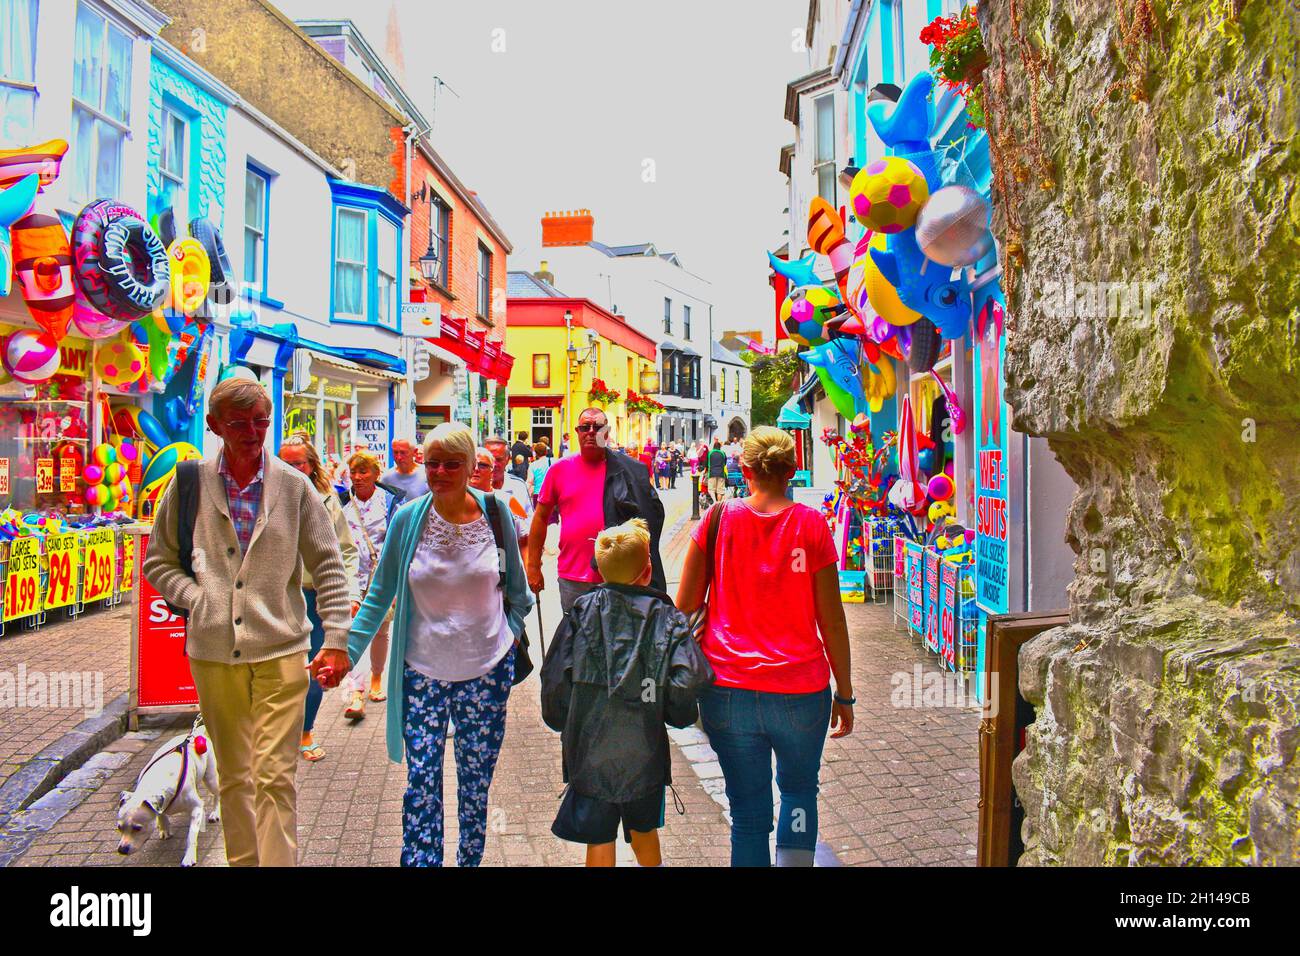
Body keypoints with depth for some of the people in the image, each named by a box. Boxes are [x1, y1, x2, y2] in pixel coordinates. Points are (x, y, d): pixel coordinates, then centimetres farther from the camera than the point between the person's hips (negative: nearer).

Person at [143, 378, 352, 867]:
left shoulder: (294, 486, -1)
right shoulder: (190, 484, 2)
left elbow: (327, 565, 3)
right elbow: (158, 560, 11)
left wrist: (337, 636, -2)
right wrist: (195, 597, -6)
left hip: (280, 651, -2)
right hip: (213, 651, 2)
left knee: (275, 775, -3)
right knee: (232, 776, 16)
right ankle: (242, 860, 32)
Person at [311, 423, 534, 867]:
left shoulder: (495, 510, -6)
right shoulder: (407, 519, -7)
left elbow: (515, 584, 8)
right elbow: (380, 594, 0)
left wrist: (511, 630, 2)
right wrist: (346, 650, -7)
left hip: (487, 669, 1)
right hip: (423, 670, 0)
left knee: (476, 782, 14)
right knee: (421, 785, 0)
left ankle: (471, 859, 33)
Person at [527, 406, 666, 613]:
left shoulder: (628, 470, 0)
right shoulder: (560, 469, 2)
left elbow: (651, 514, 7)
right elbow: (541, 518, 7)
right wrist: (533, 567, 6)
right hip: (573, 579, 1)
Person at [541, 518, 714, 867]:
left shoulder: (581, 612, -7)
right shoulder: (668, 619, -8)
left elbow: (555, 678, -7)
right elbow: (687, 683, -16)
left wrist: (561, 722, 10)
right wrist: (678, 715, 5)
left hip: (590, 750, 0)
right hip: (645, 750, 1)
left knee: (599, 840, 13)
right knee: (644, 829, 25)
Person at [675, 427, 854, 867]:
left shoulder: (718, 517, -3)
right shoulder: (811, 524, -4)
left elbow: (686, 603, 0)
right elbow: (832, 620, -2)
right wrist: (844, 694, 8)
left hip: (727, 688, 1)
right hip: (801, 689, 0)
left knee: (748, 810, 14)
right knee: (799, 790, 25)